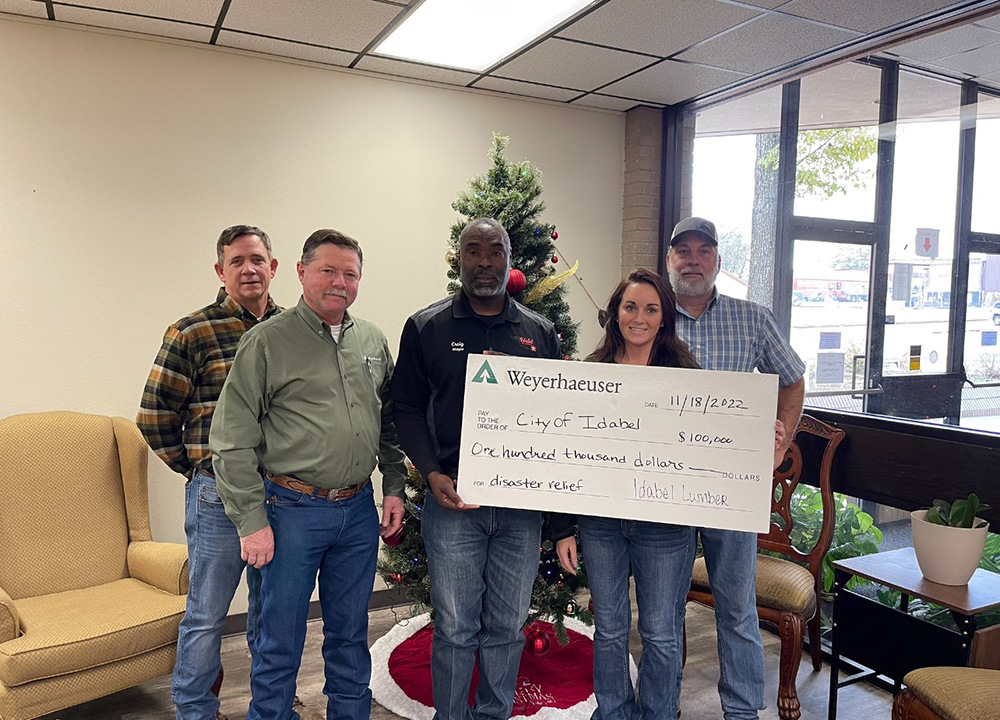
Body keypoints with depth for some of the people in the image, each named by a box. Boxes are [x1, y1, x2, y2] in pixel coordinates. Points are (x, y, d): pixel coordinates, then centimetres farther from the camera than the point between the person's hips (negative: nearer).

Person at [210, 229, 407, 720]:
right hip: (293, 510, -4)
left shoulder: (372, 341, 8)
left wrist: (394, 487, 9)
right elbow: (233, 441, -9)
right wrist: (251, 520, -11)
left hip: (358, 509, 5)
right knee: (280, 641, 8)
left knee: (350, 635, 18)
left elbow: (388, 422, 16)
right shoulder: (267, 341, -7)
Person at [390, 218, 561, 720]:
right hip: (453, 500, -2)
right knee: (455, 629, 8)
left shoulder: (539, 332, 8)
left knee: (508, 627, 15)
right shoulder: (426, 328, 2)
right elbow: (407, 409, 1)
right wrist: (433, 475, -12)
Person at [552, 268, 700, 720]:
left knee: (661, 633, 12)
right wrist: (562, 530, 1)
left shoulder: (684, 374, -4)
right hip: (599, 522, 2)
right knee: (609, 628, 16)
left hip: (664, 525, -1)